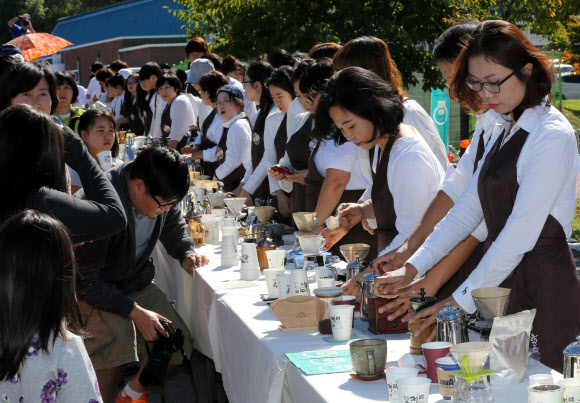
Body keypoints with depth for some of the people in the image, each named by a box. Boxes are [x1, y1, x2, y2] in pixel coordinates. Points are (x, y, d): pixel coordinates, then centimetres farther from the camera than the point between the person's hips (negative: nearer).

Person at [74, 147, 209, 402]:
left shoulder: (161, 193, -9)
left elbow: (174, 226, 14)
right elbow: (86, 280, -25)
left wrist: (187, 254, -7)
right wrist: (135, 312, -27)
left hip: (138, 282, 7)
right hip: (92, 291, -7)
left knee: (178, 343, -5)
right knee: (118, 336, -34)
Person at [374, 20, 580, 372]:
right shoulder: (503, 131, 13)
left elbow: (519, 236, -18)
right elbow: (467, 210, 13)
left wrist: (460, 301, -16)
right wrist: (412, 269, 4)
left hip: (545, 290, -8)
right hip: (503, 282, 8)